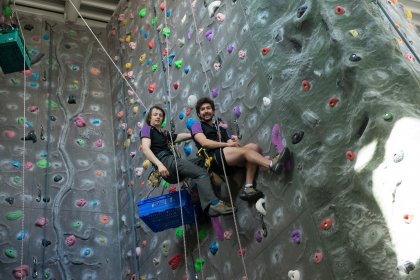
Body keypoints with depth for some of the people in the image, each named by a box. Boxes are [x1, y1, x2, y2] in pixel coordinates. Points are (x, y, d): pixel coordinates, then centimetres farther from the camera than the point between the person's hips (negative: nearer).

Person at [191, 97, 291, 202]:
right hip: (213, 158, -6)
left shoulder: (220, 128, 33)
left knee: (253, 147, -18)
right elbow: (204, 143, -5)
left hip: (229, 161, 6)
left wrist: (234, 143, -6)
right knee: (245, 150, -27)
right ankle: (272, 165, -49)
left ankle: (248, 187, -27)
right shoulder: (197, 126, 16)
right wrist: (227, 144, -9)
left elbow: (230, 145, 18)